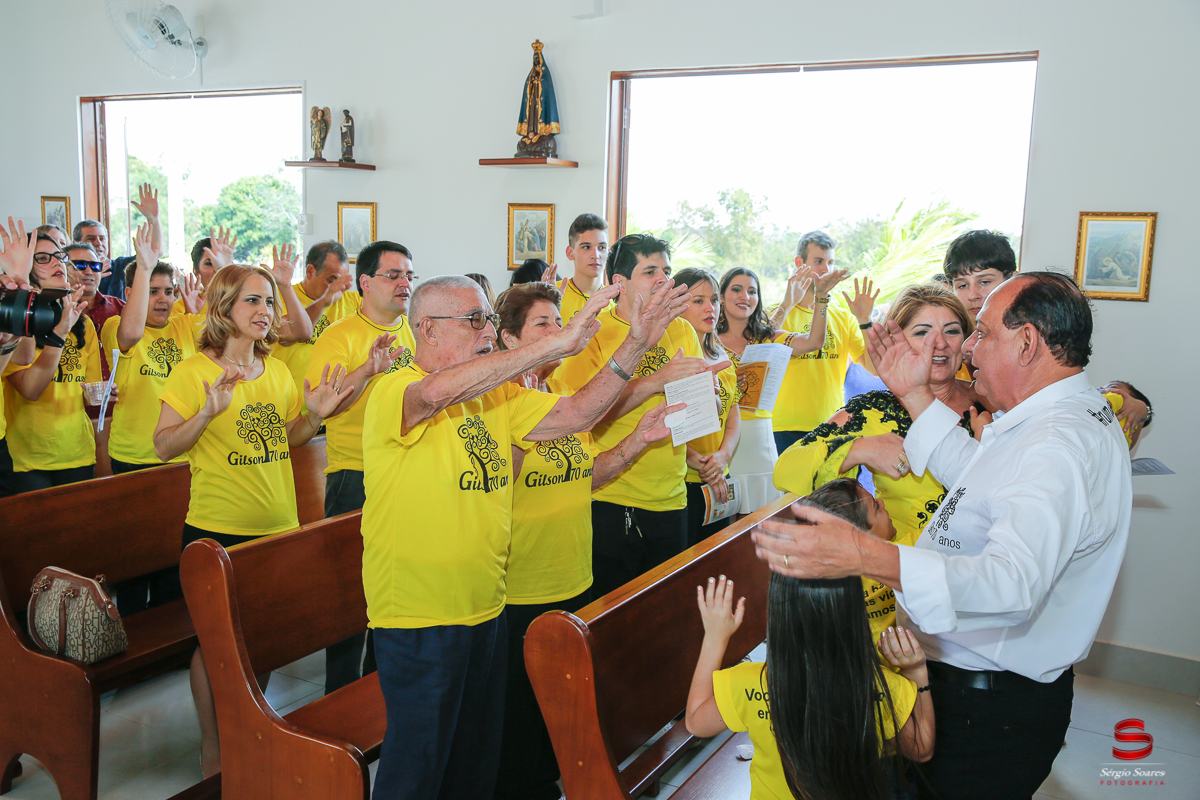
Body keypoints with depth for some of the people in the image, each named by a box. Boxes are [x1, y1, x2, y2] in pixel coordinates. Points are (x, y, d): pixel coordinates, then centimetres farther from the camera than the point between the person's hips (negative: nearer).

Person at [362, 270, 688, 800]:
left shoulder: (496, 394, 7)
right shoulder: (393, 393, -15)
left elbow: (574, 414, 1)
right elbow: (439, 392, -38)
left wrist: (634, 347, -10)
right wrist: (561, 343, -39)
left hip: (486, 610, 7)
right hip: (417, 616, -7)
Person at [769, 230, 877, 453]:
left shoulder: (843, 318, 14)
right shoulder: (777, 314, 2)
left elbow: (876, 369, 4)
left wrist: (864, 321, -9)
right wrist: (786, 305, -24)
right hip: (788, 430, -3)